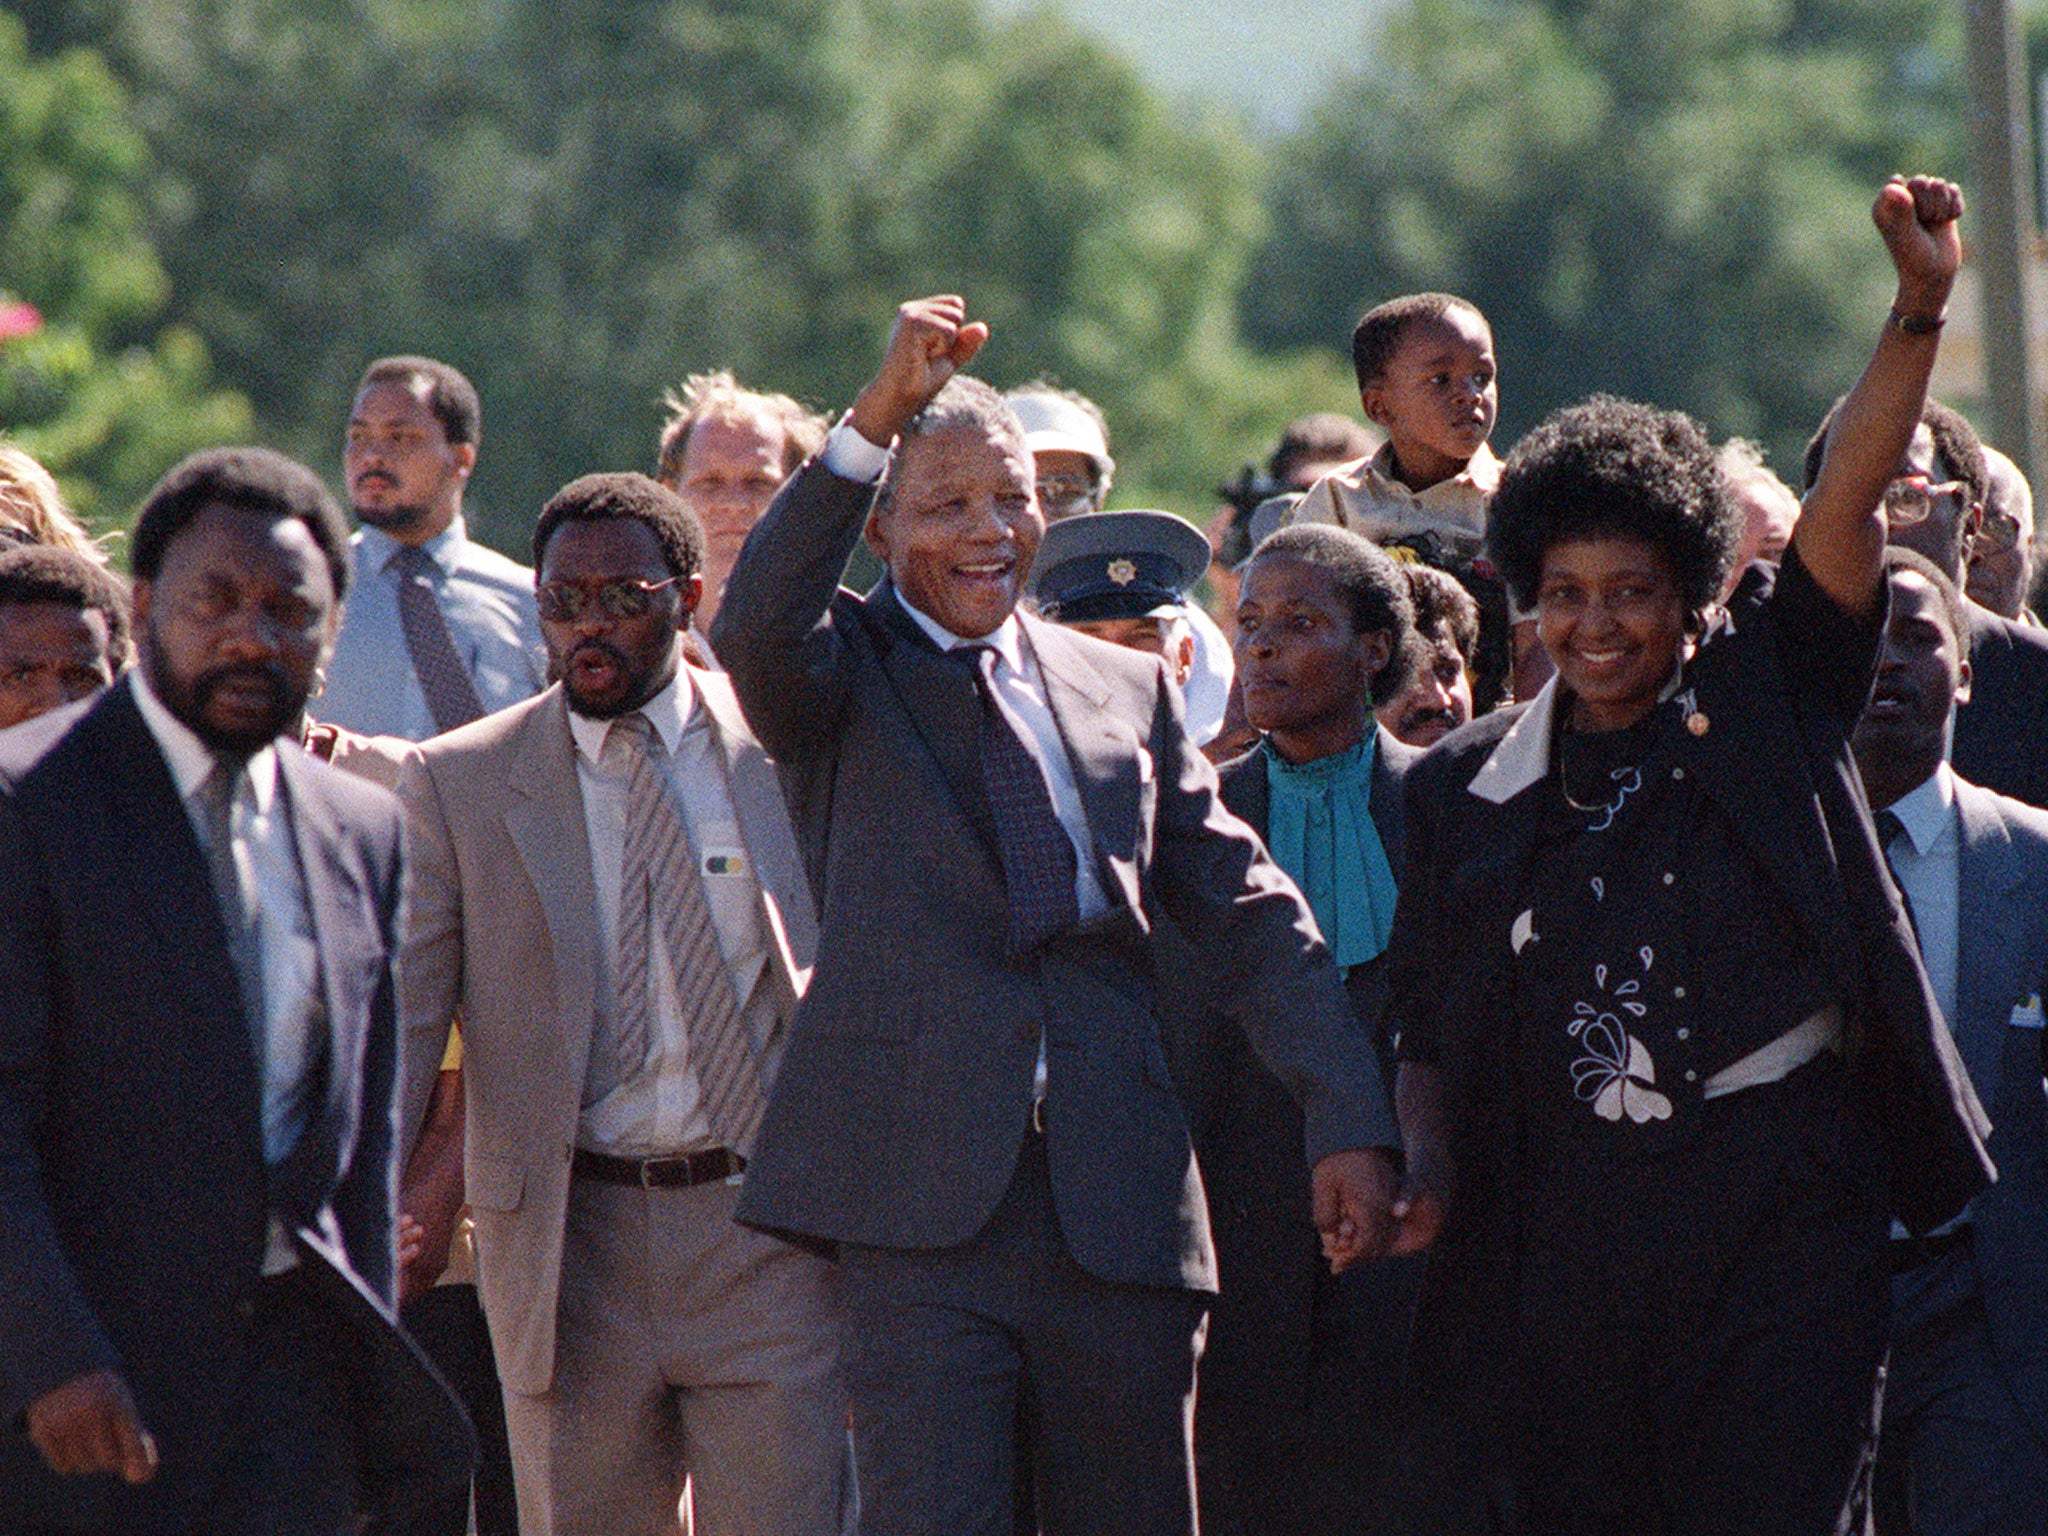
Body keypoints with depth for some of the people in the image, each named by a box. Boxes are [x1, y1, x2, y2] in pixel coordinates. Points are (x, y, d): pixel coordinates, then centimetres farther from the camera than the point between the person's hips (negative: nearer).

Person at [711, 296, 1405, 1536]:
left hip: (1120, 1201, 4)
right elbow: (756, 630, -18)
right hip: (924, 1202, -4)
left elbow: (1251, 911, 15)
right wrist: (877, 418, -24)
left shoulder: (1127, 689, 16)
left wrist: (1352, 1121, 5)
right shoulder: (843, 676, 6)